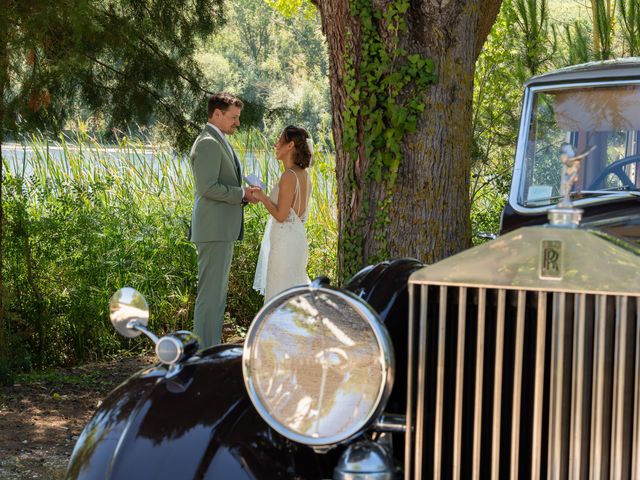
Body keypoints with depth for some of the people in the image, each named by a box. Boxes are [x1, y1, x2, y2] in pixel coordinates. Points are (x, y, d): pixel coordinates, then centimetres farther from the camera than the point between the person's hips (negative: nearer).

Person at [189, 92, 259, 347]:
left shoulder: (219, 142, 20)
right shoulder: (207, 144, -13)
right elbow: (208, 187, -21)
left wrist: (244, 193, 10)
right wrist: (242, 194, -13)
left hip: (223, 230, 11)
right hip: (213, 230, -11)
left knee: (217, 292, 13)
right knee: (210, 292, -8)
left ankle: (212, 348, 18)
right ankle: (205, 350, -6)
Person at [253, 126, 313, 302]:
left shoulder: (289, 176, -18)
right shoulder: (303, 174, 9)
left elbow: (281, 215, -19)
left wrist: (262, 197, -8)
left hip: (285, 239, -9)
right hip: (298, 234, 9)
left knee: (280, 293, -2)